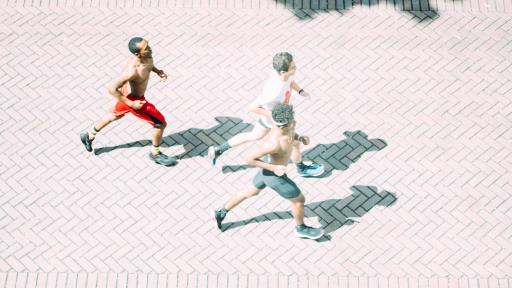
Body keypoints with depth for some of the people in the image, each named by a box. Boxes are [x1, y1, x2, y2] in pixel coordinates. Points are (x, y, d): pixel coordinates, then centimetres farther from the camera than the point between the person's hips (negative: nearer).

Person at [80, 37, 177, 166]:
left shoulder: (147, 56, -18)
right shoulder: (132, 71, -40)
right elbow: (112, 89, -33)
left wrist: (157, 70, -7)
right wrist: (131, 104, -27)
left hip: (128, 91, 8)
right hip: (133, 99, -8)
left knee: (115, 115, 32)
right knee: (161, 124, 2)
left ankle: (89, 135, 53)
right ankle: (155, 154, 26)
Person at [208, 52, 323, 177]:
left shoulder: (282, 69, -24)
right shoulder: (274, 91, -45)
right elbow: (252, 107, -34)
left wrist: (300, 91, -10)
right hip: (276, 119, -7)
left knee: (255, 136, 29)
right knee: (295, 142, 17)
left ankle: (218, 150, 39)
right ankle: (302, 168, 47)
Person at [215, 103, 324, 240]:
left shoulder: (282, 122, -21)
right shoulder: (273, 144, -42)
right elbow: (250, 159, -29)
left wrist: (300, 138, -13)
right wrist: (273, 168, -30)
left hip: (273, 168, 8)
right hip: (274, 176, -8)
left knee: (251, 192, 30)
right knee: (299, 199, 15)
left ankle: (221, 213, 45)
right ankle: (301, 228, 43)